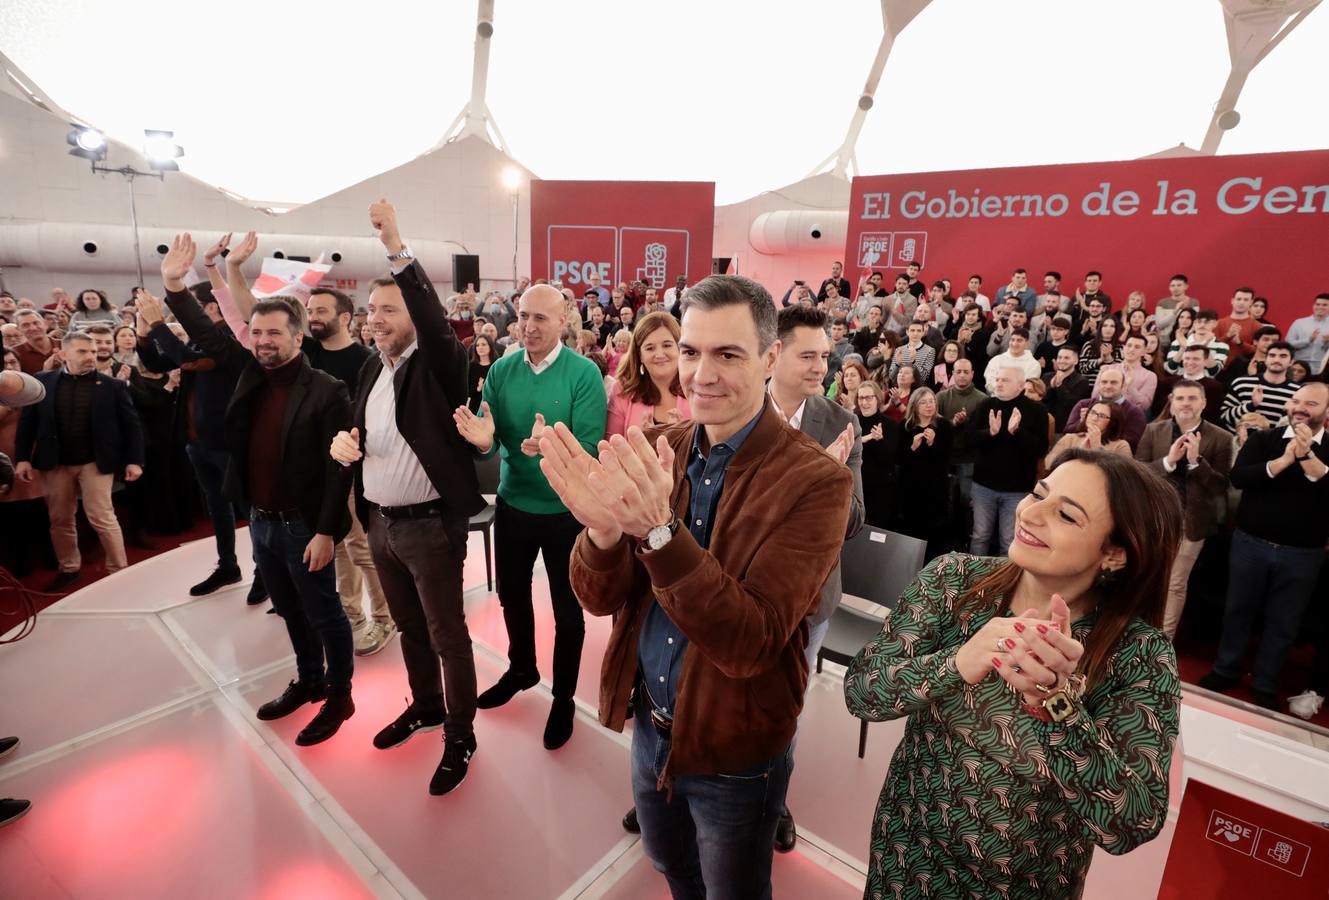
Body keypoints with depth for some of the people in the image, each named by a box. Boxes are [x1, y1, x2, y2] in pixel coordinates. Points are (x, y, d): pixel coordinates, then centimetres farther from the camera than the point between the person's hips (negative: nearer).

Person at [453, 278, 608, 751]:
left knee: (567, 610, 13)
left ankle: (563, 696, 36)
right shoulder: (501, 370, -4)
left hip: (565, 510, -4)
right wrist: (482, 440, -28)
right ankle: (520, 670, 50)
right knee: (512, 596, 23)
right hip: (512, 504, 4)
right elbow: (490, 438, -4)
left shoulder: (584, 373, -17)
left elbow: (589, 447, -23)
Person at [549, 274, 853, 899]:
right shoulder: (658, 452, -8)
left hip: (736, 752, -4)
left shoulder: (815, 480, -23)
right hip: (650, 724, 4)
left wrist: (659, 530, -43)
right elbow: (599, 598, -10)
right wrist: (603, 527, -32)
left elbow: (749, 643, -29)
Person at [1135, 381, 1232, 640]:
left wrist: (1196, 460, -22)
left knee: (1175, 585, 9)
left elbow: (1221, 486, -9)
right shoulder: (1154, 430, 0)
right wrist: (1168, 460, -21)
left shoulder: (1221, 438, -4)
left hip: (1191, 521, -1)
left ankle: (1163, 639, 23)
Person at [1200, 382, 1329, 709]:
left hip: (1303, 553, 0)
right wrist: (1284, 459, -23)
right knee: (1238, 611, 13)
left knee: (1282, 623, 11)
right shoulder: (1263, 439, -1)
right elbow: (1238, 477, -15)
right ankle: (1226, 671, 29)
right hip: (1250, 543, 0)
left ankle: (1265, 687, 27)